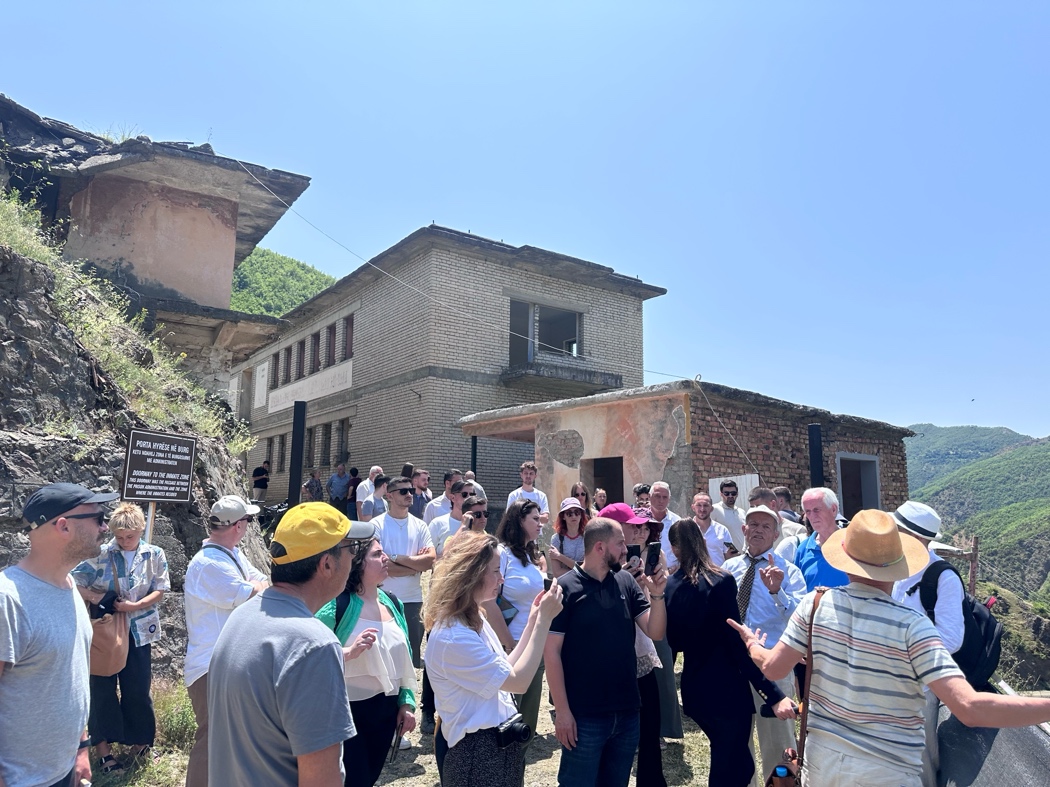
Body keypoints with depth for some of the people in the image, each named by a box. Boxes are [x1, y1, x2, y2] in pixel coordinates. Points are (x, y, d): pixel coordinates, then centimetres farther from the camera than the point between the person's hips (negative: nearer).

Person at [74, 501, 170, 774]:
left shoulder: (154, 555, -5)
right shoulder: (101, 554, -10)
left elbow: (160, 590, -5)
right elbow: (73, 582, -8)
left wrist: (136, 605, -19)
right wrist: (94, 596, -24)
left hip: (138, 631, 2)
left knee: (138, 688, 10)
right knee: (102, 688, 7)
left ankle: (138, 738, 28)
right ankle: (102, 746, 21)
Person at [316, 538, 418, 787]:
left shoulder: (392, 603, 3)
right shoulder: (337, 605, -17)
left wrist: (406, 702, 9)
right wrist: (349, 652, -32)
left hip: (386, 709, 7)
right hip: (348, 710, -6)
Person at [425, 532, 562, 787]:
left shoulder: (474, 619, 4)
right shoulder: (453, 637, -27)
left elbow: (504, 672, 6)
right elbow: (518, 681, -23)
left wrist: (533, 621, 1)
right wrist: (544, 620, -22)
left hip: (499, 739, 9)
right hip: (476, 749, -9)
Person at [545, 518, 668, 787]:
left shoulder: (626, 582, 3)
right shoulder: (565, 588, -12)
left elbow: (655, 632, 1)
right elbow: (551, 652, -12)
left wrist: (657, 594, -15)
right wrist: (562, 710, -13)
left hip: (627, 712, 5)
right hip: (584, 715, -5)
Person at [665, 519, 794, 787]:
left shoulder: (671, 585, 0)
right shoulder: (721, 581, -16)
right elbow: (737, 644, -20)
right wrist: (773, 694, -18)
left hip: (693, 690, 6)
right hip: (726, 690, -6)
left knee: (739, 765, 24)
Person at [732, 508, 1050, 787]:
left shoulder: (815, 603, -12)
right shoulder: (911, 626, -21)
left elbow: (773, 668, -6)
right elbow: (971, 709, -25)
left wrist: (752, 644, 14)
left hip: (821, 760, 3)